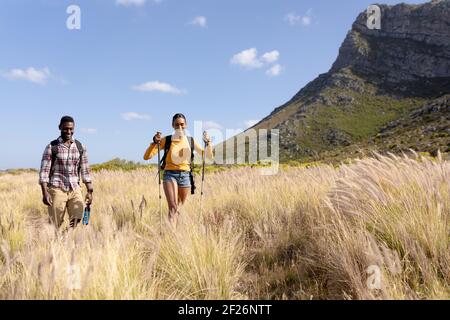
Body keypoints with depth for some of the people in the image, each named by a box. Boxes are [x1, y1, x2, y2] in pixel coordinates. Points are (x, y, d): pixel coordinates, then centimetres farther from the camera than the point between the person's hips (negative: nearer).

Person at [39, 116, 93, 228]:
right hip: (57, 190, -2)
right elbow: (44, 171, -5)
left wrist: (89, 191, 4)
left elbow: (85, 170, 9)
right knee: (55, 226, 3)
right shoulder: (51, 147, -1)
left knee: (77, 222, -5)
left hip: (75, 190, 3)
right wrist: (45, 193, -15)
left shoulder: (80, 147, 8)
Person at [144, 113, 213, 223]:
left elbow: (209, 156, 9)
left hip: (185, 176, 3)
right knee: (173, 208, -20)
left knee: (179, 208, 15)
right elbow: (147, 156, -7)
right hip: (170, 174, -3)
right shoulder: (167, 140, -2)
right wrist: (155, 142, -21)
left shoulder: (190, 141, 7)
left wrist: (208, 142, -8)